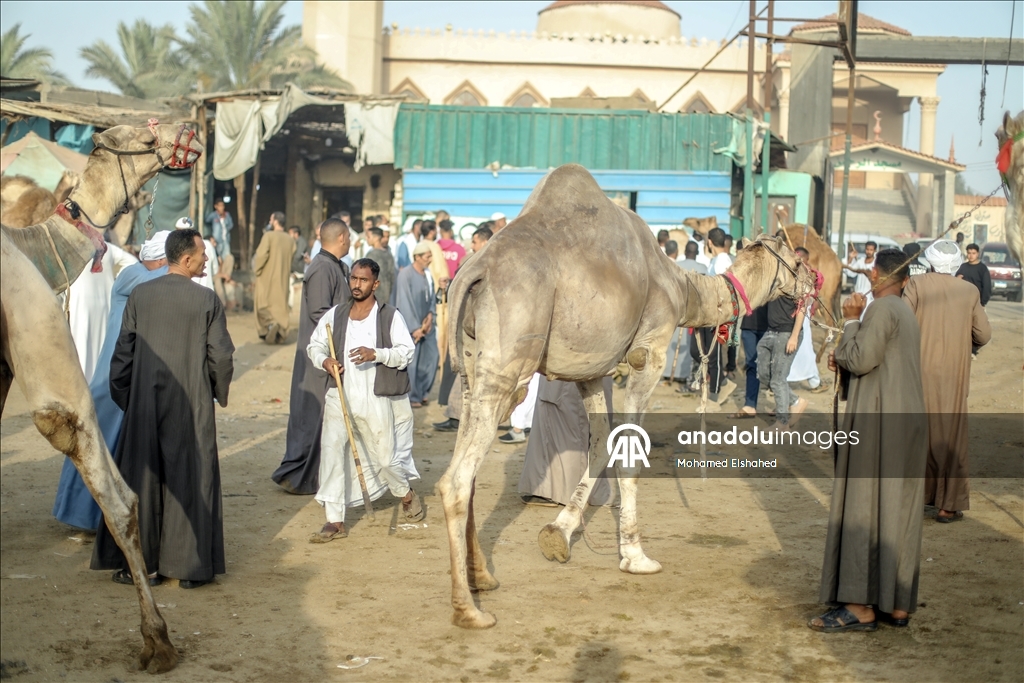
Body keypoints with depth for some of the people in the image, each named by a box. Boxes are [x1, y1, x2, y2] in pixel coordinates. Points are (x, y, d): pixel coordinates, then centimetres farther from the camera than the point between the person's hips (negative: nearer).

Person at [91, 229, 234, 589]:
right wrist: (219, 393, 10)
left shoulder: (139, 295, -1)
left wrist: (122, 397, 14)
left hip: (145, 403, 2)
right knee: (190, 479, 6)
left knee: (141, 478, 10)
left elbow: (123, 353, 2)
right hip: (192, 406, -2)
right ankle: (190, 564, 8)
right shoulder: (207, 300, -9)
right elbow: (221, 357, -7)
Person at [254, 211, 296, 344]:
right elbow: (292, 259, 6)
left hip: (267, 277, -5)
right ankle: (281, 333, 6)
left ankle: (271, 323, -23)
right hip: (282, 278, 5)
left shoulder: (269, 236, -14)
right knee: (280, 305, 11)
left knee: (263, 304, 3)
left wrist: (256, 269, -6)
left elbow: (262, 255, -20)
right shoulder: (290, 240, 3)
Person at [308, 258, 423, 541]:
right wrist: (324, 360, -8)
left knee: (386, 456, 7)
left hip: (376, 400, -2)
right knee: (331, 451, -10)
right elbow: (314, 345, 15)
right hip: (340, 397, 2)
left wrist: (376, 354, -25)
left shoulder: (390, 316, -3)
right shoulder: (335, 315, 7)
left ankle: (407, 496, 39)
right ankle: (335, 521, -4)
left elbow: (406, 352, -8)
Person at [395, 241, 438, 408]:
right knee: (411, 362, -2)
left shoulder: (427, 274, 6)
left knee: (432, 357, 8)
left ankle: (421, 392, 22)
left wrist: (430, 314, -6)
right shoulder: (405, 274, -14)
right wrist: (414, 328, -17)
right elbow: (405, 302, -17)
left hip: (426, 324, 7)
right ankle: (412, 397, 10)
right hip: (411, 326, -7)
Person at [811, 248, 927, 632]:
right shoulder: (906, 312, 18)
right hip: (908, 420, 9)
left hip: (880, 422, -9)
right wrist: (843, 360, 10)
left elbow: (860, 361, -15)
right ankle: (897, 604, 13)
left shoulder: (882, 309, -11)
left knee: (864, 509, -6)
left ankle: (861, 607, -7)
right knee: (899, 511, 10)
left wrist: (851, 321, -3)